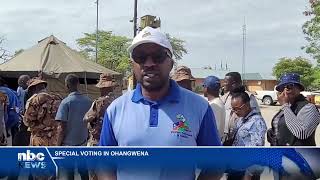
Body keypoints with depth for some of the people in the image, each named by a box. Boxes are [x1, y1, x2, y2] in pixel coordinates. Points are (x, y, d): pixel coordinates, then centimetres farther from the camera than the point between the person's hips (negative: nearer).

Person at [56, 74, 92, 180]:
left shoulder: (66, 102, -15)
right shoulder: (88, 101, -1)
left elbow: (62, 128, -16)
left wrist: (58, 145, -5)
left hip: (68, 143, -4)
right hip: (83, 142, 5)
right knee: (84, 171, 17)